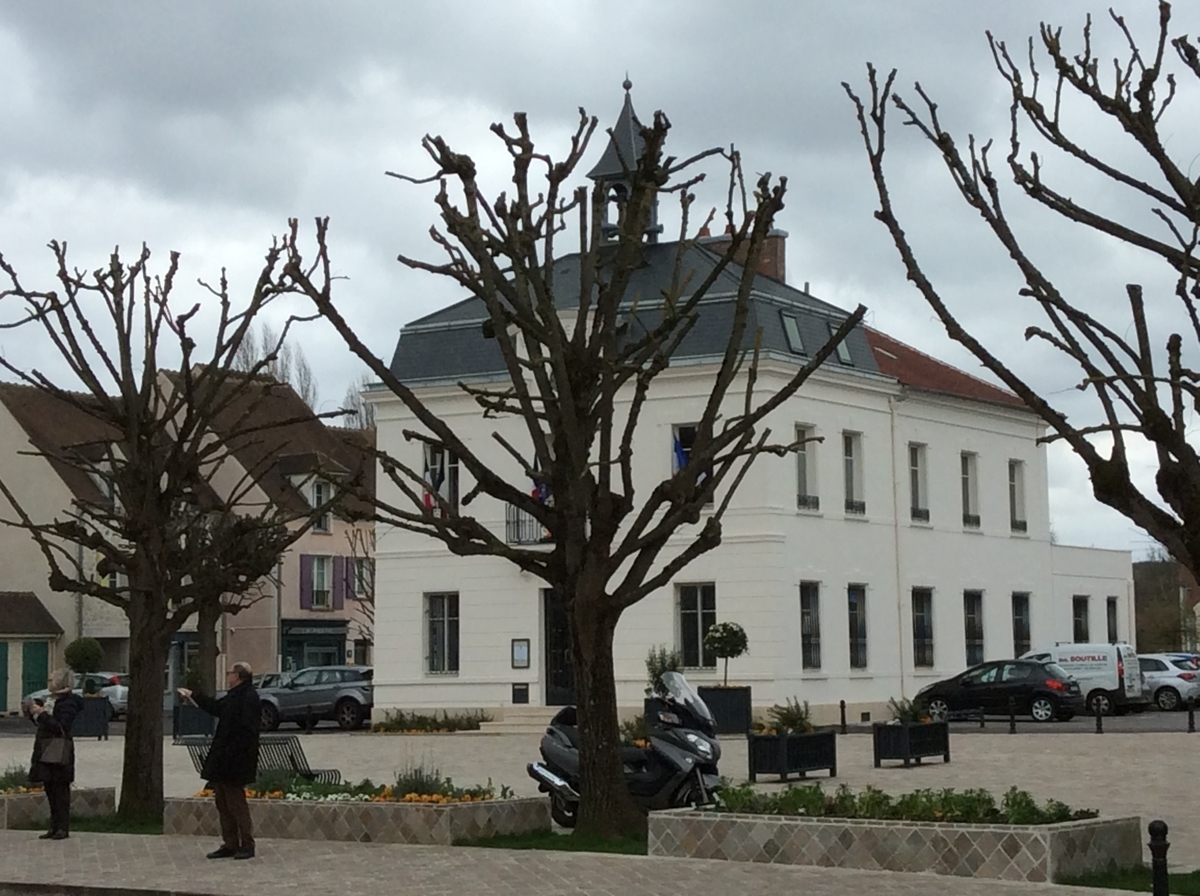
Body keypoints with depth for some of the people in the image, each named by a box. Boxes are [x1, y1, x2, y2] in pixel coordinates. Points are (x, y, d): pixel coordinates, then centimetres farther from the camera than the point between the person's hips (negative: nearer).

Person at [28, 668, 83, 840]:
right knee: (50, 790, 11)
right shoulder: (52, 700, 17)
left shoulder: (68, 702, -11)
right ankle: (55, 827, 16)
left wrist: (42, 714, -21)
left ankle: (63, 828, -4)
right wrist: (34, 713, 8)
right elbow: (42, 723, 24)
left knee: (60, 790, -6)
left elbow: (61, 727, -20)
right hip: (46, 751, 9)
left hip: (59, 753, -9)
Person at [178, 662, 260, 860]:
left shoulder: (248, 698, -18)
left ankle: (247, 845, 2)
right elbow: (217, 707, 33)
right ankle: (230, 844, 19)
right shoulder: (234, 696, 14)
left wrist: (230, 754, -24)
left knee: (235, 802, -5)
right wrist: (192, 695, 42)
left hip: (235, 762, -10)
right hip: (223, 762, 10)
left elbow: (245, 731, -24)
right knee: (223, 803, 13)